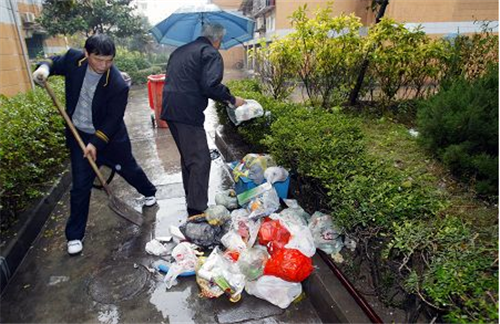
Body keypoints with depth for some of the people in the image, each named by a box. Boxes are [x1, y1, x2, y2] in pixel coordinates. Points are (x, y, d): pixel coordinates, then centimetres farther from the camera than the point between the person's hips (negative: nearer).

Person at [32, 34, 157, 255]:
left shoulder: (118, 85, -25)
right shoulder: (73, 59, -13)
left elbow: (113, 119, -19)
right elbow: (55, 63, 9)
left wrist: (96, 143, -24)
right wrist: (44, 68, -14)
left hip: (109, 136, -2)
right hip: (79, 135, 3)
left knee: (129, 169, 17)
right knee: (80, 186, 3)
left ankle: (149, 193, 50)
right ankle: (75, 235, 17)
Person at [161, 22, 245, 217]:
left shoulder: (180, 51, 23)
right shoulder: (210, 53, -5)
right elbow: (211, 85, -19)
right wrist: (232, 100, -6)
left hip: (169, 109, 9)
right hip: (187, 112, -9)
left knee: (188, 157, 20)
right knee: (200, 160, -6)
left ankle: (191, 200, 33)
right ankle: (197, 211, -4)